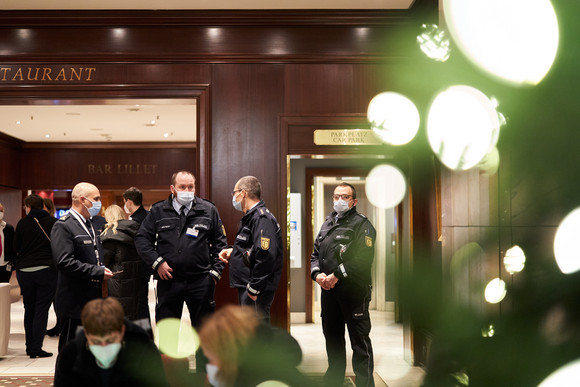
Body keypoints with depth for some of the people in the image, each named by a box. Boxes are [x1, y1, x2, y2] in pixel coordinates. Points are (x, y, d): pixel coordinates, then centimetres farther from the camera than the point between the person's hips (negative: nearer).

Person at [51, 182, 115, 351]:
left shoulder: (89, 224, 17)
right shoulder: (63, 226, -13)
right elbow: (65, 261, -22)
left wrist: (103, 270, 8)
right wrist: (98, 272, -21)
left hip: (93, 299, 9)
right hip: (75, 302, -9)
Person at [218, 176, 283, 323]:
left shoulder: (262, 218, -17)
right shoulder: (250, 217, 18)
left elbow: (266, 255, -26)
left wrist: (253, 289, -24)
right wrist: (233, 251, 13)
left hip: (256, 290, -11)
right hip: (245, 288, 11)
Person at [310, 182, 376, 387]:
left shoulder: (361, 224, -6)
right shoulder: (327, 223, 17)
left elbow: (364, 258, -17)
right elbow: (316, 253, 18)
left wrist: (337, 275, -18)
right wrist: (317, 274, -2)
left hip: (353, 291, -7)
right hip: (328, 290, 7)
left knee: (359, 340, -2)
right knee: (332, 337, 17)